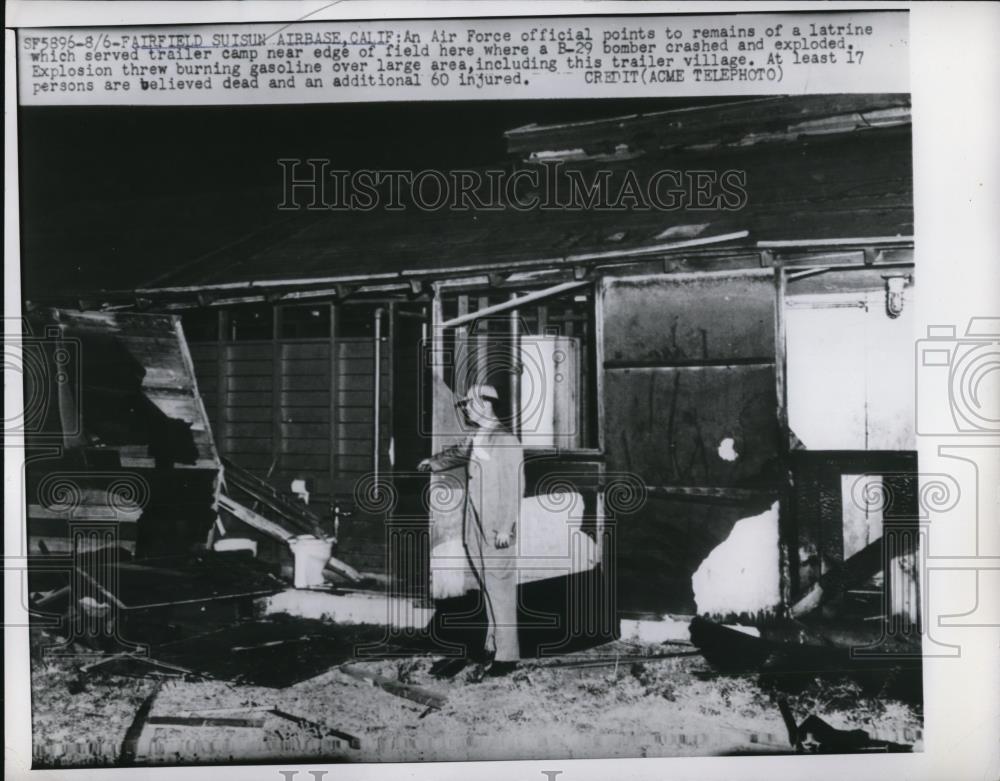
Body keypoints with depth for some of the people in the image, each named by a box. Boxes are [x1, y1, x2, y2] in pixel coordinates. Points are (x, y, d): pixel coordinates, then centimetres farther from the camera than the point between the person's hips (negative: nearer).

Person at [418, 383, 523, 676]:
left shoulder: (507, 441, -12)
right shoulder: (474, 440, 13)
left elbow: (514, 488, -16)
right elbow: (455, 454, 36)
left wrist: (506, 528, -20)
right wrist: (433, 462, 54)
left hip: (497, 530, -8)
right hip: (475, 529, 8)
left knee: (500, 590, -6)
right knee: (487, 588, 11)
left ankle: (506, 655, -2)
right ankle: (493, 646, 18)